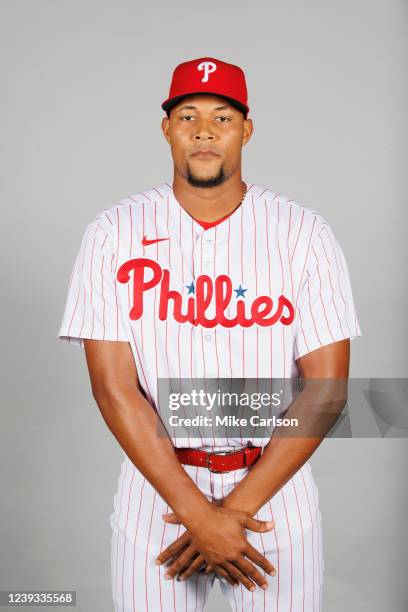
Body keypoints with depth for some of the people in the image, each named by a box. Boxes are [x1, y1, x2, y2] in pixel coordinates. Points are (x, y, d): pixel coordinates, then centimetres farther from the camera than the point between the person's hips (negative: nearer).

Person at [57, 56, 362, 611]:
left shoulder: (305, 234, -6)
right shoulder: (114, 233, -6)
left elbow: (326, 385, -8)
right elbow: (114, 388, -10)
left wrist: (237, 506, -14)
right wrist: (197, 513, -15)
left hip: (272, 484, 0)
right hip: (156, 484, 0)